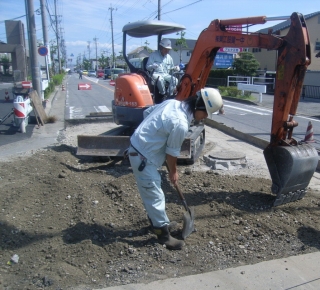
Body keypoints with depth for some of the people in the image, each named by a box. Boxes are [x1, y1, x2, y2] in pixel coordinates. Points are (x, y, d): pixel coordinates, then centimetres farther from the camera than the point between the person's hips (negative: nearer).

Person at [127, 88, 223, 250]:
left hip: (138, 146, 10)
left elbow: (147, 112, 12)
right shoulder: (181, 124, -26)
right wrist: (173, 172, 5)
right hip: (143, 157, -10)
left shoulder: (173, 102, 0)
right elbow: (172, 152, -12)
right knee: (155, 196, 2)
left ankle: (156, 222, 42)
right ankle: (163, 234, 16)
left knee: (151, 193, 24)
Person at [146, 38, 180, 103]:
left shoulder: (169, 57, 18)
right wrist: (153, 66, -23)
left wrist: (175, 68, 1)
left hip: (166, 75, 4)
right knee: (160, 79, -40)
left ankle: (169, 96, -19)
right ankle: (163, 95, -22)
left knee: (175, 80, -26)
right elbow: (147, 66, 1)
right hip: (156, 74, -4)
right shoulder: (154, 55, 5)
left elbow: (171, 68, 26)